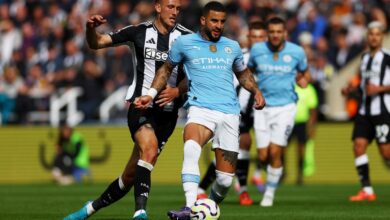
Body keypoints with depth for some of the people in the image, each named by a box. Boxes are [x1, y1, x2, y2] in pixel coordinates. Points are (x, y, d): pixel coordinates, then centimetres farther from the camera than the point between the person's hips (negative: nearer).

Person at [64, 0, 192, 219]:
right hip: (141, 106, -2)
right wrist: (91, 28, -17)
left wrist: (177, 91, -18)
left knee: (131, 174, 5)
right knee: (150, 148, -32)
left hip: (167, 112, 2)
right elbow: (97, 43, 5)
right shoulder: (139, 32, 0)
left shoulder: (186, 37, 0)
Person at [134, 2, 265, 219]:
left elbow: (243, 73, 31)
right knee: (191, 149, -37)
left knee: (225, 178, -1)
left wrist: (256, 91, 13)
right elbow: (167, 69, 20)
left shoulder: (232, 46, 15)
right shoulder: (184, 43, 7)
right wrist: (151, 93, 9)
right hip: (200, 109, -3)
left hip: (229, 113, 3)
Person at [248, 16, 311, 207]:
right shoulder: (257, 50, -1)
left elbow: (305, 72, 16)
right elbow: (249, 69, 18)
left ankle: (269, 193, 3)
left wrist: (303, 81, -2)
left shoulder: (296, 52, -3)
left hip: (285, 107, -2)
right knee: (263, 156, -2)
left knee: (275, 152, -12)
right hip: (262, 107, 2)